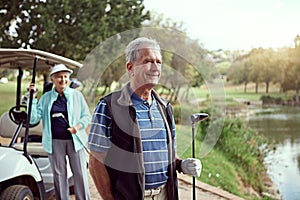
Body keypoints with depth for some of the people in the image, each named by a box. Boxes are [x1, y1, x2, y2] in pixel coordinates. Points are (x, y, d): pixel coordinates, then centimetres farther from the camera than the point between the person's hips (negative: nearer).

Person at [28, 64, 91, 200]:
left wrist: (78, 126, -12)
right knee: (59, 174, 7)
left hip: (75, 140, -1)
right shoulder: (45, 98, 7)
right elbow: (33, 119, 2)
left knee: (80, 173, 1)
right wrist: (32, 98, -6)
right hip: (55, 141, 1)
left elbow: (87, 116, 7)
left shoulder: (77, 95, 5)